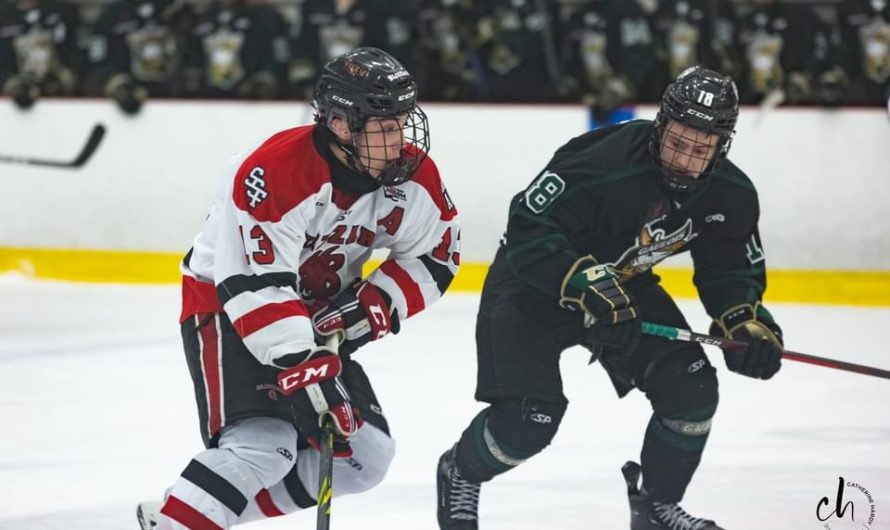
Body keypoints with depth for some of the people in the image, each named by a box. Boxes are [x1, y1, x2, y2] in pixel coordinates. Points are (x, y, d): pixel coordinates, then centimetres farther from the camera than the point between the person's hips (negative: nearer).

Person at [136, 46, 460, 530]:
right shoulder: (276, 173, -32)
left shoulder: (412, 174, -11)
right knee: (263, 445, -27)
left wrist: (379, 304, -14)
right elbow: (253, 288, -34)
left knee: (365, 454, 1)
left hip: (320, 318, 8)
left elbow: (436, 255, 3)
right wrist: (303, 367, -39)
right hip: (225, 308, -8)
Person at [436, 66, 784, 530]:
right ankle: (459, 473, 15)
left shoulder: (730, 195, -13)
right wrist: (587, 287, -46)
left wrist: (746, 320, -17)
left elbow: (732, 269, 2)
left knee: (692, 387, -10)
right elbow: (528, 231, -36)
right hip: (533, 281, -6)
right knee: (531, 418, -18)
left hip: (624, 283, 6)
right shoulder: (604, 166, -35)